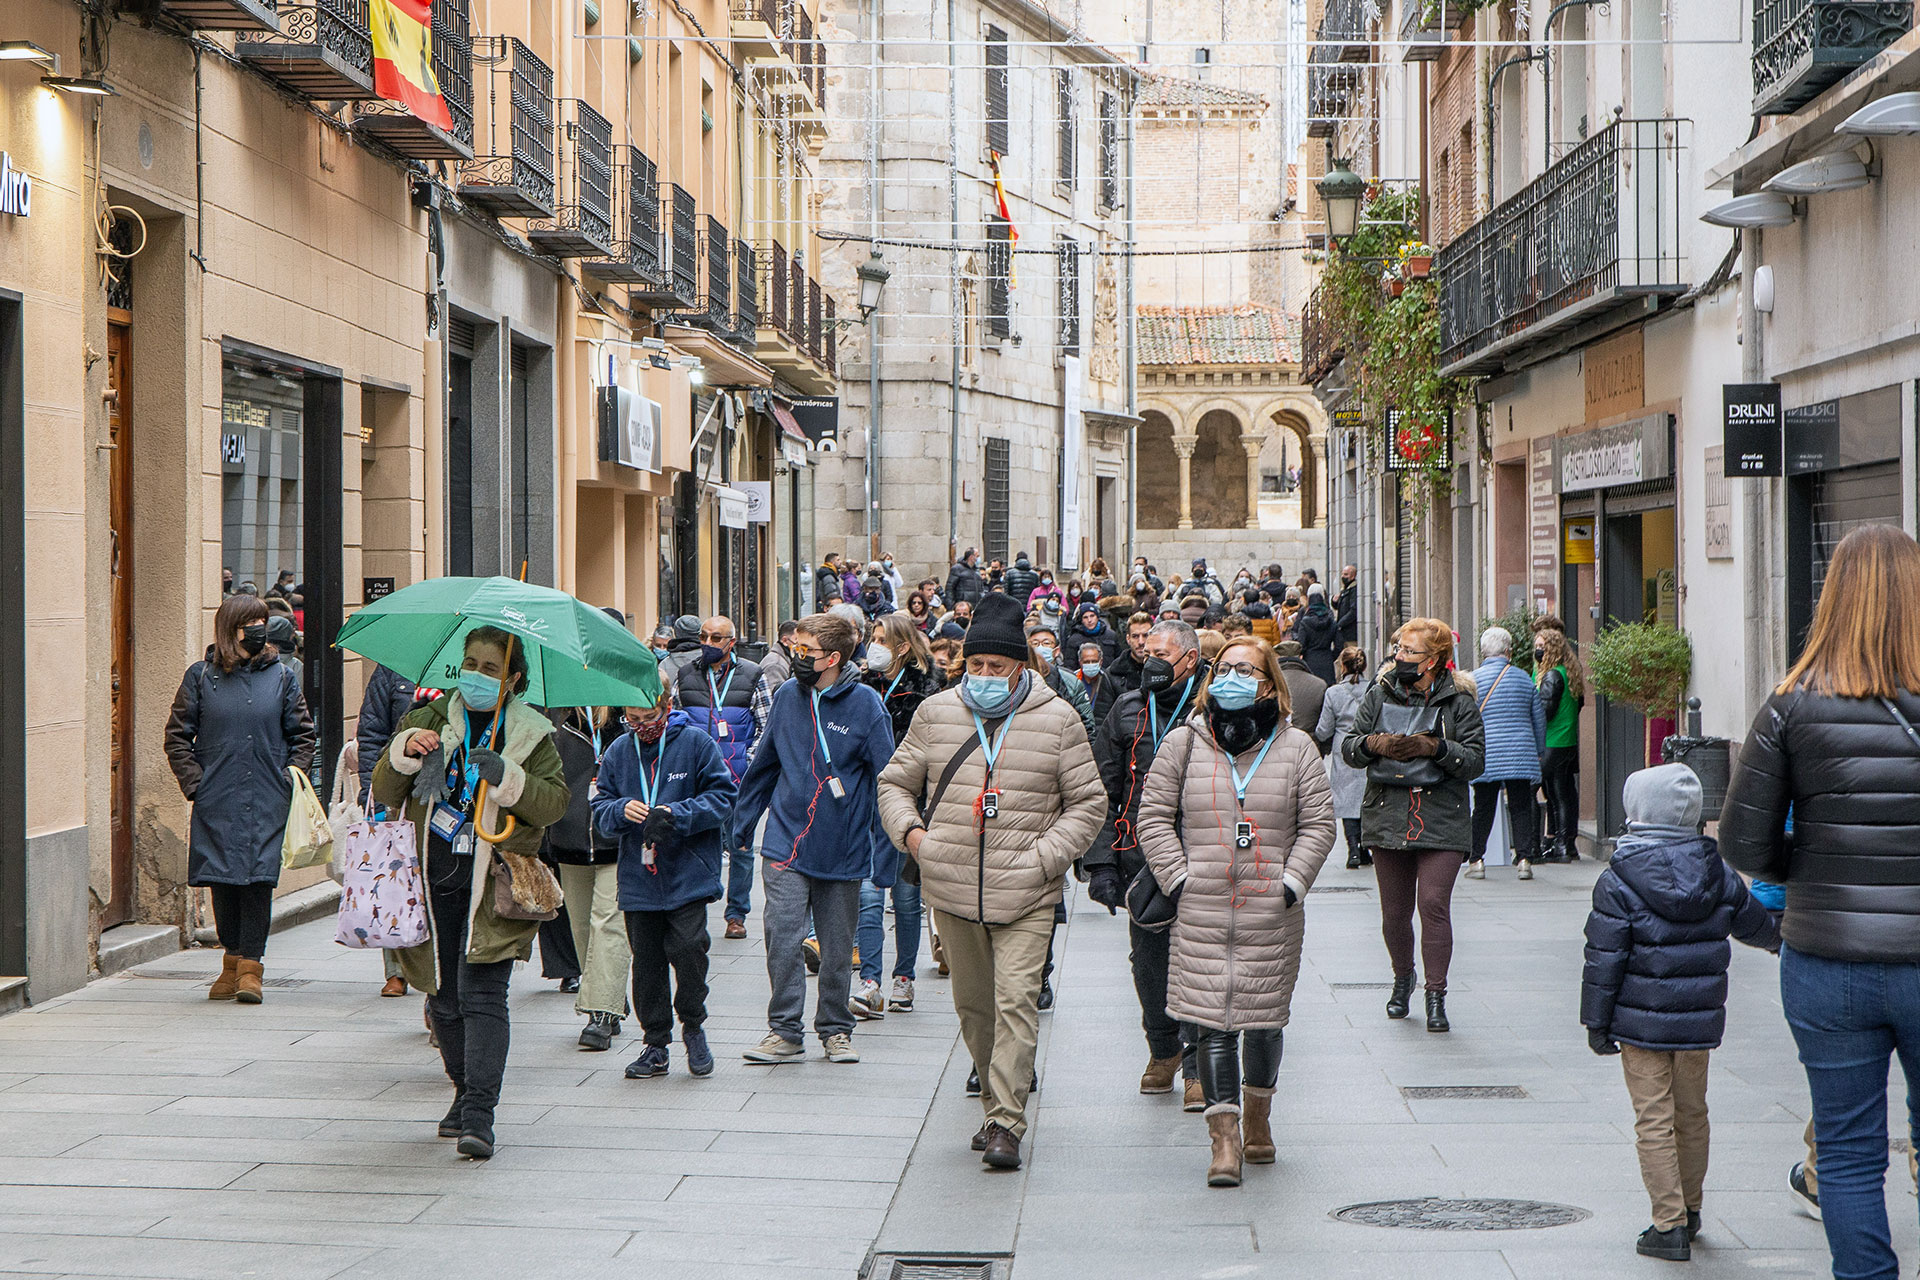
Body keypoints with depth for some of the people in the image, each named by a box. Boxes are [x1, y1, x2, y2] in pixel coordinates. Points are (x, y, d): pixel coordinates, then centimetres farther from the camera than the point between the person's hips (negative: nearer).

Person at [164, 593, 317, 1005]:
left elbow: (304, 735, 14)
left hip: (267, 803, 0)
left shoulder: (281, 677, 9)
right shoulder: (201, 676, 5)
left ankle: (251, 965, 0)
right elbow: (177, 736, 7)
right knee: (222, 880, 4)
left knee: (259, 878, -6)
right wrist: (194, 783, -2)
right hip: (216, 801, 0)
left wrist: (290, 778, 2)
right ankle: (232, 959, 18)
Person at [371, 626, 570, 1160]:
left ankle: (478, 1114, -16)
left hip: (491, 884, -3)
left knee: (481, 994, -13)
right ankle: (465, 1091, 29)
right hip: (434, 880, 3)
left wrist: (507, 776, -19)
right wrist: (404, 754, -14)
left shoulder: (531, 734, 5)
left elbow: (556, 801, -4)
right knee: (444, 997, 10)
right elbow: (384, 793, 6)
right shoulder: (429, 720, 10)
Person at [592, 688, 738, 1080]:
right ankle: (655, 1044, 18)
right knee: (646, 959, 7)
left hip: (688, 874, -3)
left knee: (687, 948, -13)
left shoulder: (696, 743, -3)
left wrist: (678, 815, -16)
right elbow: (600, 809, 9)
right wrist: (621, 811, -14)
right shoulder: (618, 751, 7)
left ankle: (693, 1026, 11)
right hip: (638, 877, 4)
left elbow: (723, 796, -4)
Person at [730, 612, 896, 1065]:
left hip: (843, 850, -2)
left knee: (837, 948, 9)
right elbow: (765, 764, 15)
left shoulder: (865, 705, -8)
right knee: (781, 939, -7)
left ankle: (835, 1030, 24)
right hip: (786, 842, 2)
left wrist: (884, 857, -10)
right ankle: (784, 1031, 3)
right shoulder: (788, 696, 3)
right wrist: (741, 823, 16)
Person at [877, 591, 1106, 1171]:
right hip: (952, 889, 3)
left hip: (1025, 895, -3)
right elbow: (896, 782, 17)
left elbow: (1087, 802, 5)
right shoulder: (936, 713, 6)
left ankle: (1006, 1124, -13)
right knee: (973, 1005, 12)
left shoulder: (1057, 720, 0)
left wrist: (1043, 856, -7)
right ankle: (998, 1100, 28)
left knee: (1016, 1000, -13)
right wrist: (910, 829, -3)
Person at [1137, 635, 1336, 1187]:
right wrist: (1178, 878, -3)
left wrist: (1291, 883, -4)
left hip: (1272, 914, 0)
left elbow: (1318, 823, 6)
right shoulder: (1184, 743, 6)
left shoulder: (1296, 748, 5)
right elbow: (1154, 815, 7)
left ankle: (1258, 1118, 31)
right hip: (1201, 913, 0)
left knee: (1265, 1017, 9)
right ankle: (1224, 1140, -7)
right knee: (1211, 1021, -7)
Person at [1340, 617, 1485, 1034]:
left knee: (1434, 903, -13)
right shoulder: (1380, 694, 7)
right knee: (1395, 909, 9)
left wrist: (1435, 747, -19)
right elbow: (1349, 746, 8)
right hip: (1387, 818, 3)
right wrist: (1375, 744, -13)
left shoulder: (1457, 700, 0)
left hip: (1442, 822, -3)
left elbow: (1476, 760, -5)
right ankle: (1403, 978, 33)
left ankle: (1436, 995, -5)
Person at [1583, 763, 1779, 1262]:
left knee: (1654, 1120, -1)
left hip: (1641, 1023, -4)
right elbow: (1752, 920, 19)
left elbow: (1604, 959, -12)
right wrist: (1778, 938, 42)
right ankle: (1689, 1210, 32)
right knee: (1692, 1114, 18)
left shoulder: (1618, 882, -13)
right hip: (1700, 1023, 4)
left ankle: (1669, 1225, -4)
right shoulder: (1717, 874, 1)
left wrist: (1596, 1021, -3)